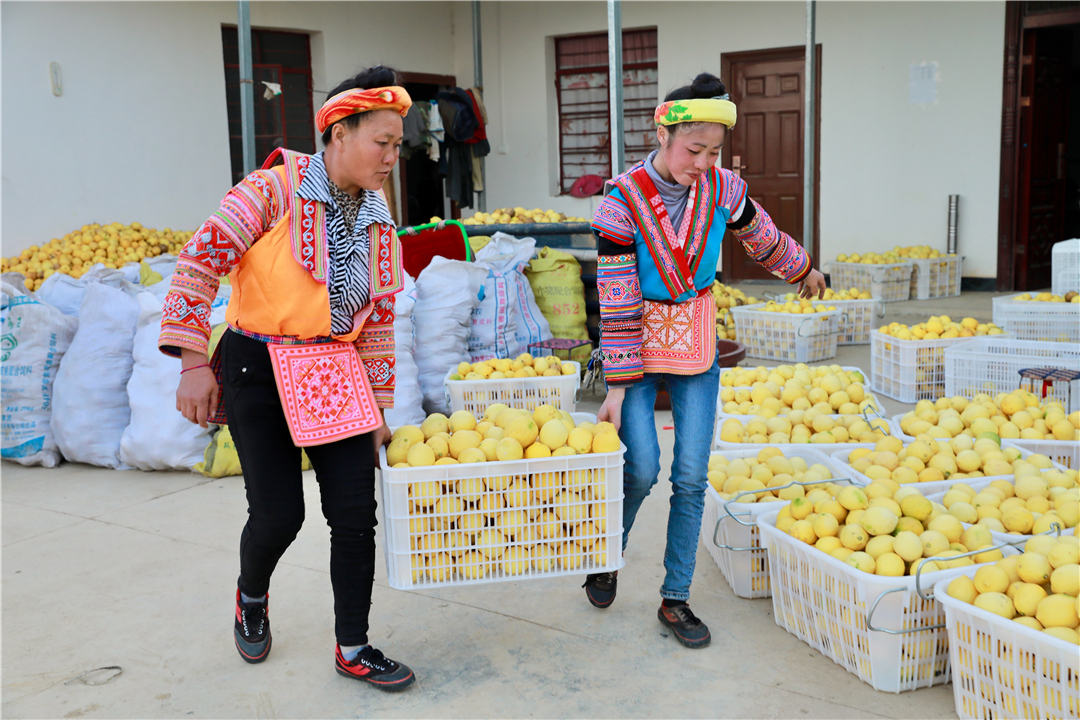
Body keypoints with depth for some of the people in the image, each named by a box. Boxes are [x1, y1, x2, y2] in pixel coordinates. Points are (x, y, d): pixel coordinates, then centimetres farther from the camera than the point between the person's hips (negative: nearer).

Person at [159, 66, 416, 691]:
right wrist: (194, 364, -18)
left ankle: (354, 649, 17)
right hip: (257, 369, -5)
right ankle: (251, 595, 35)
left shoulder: (381, 226, 6)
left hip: (335, 375, 5)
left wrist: (378, 410, 11)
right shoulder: (275, 190, -12)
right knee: (279, 513, -2)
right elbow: (199, 265, -15)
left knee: (356, 512, 0)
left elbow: (378, 323, 11)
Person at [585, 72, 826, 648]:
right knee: (642, 470, -9)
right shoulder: (622, 202, -18)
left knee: (691, 476, 1)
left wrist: (805, 272, 31)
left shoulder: (723, 189, -8)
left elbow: (764, 241, 14)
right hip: (639, 344, -3)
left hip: (697, 343, 3)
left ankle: (676, 598, 14)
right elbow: (616, 302, -17)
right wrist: (617, 386, -16)